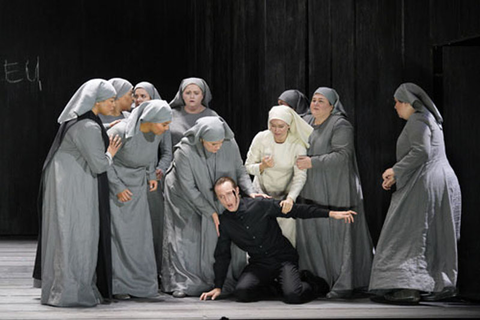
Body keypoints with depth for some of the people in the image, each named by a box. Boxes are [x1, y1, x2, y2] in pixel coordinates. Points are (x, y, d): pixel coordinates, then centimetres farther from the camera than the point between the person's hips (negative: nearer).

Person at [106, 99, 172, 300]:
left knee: (139, 232, 4)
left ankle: (140, 283, 12)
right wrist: (118, 187, -16)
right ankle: (118, 285, -3)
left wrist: (151, 174, 9)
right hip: (114, 180, -5)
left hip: (137, 184, 6)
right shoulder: (121, 131, -29)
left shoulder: (156, 132, -12)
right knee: (119, 232, -8)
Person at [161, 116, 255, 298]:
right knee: (186, 238, -6)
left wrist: (250, 192, -25)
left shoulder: (230, 146, -19)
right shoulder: (184, 152, -29)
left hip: (217, 199, 3)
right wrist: (211, 213, -23)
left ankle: (231, 282, 6)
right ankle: (181, 283, 3)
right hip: (187, 200, -3)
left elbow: (240, 171, -5)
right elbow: (188, 188, -23)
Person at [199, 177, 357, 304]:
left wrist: (331, 213, -12)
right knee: (242, 292, -26)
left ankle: (314, 284, 7)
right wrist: (218, 287, 8)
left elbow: (296, 210, -7)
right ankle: (268, 285, 7)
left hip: (284, 258, -3)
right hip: (259, 264, 3)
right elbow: (222, 255, 12)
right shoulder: (224, 222, 2)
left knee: (292, 295, -28)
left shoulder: (260, 205, -10)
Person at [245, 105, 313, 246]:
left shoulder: (298, 144, -18)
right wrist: (262, 166, -28)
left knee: (287, 226, -13)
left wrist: (290, 198, -38)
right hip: (262, 190, 1)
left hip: (285, 193, -1)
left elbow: (300, 176, -22)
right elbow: (248, 166, -5)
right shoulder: (261, 138, -15)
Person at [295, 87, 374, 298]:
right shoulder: (306, 123, 15)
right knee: (311, 237, 4)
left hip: (335, 192, -7)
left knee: (339, 235, -6)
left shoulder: (340, 125, -9)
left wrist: (313, 162, -21)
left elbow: (343, 155, -19)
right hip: (312, 192, 7)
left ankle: (345, 285, -2)